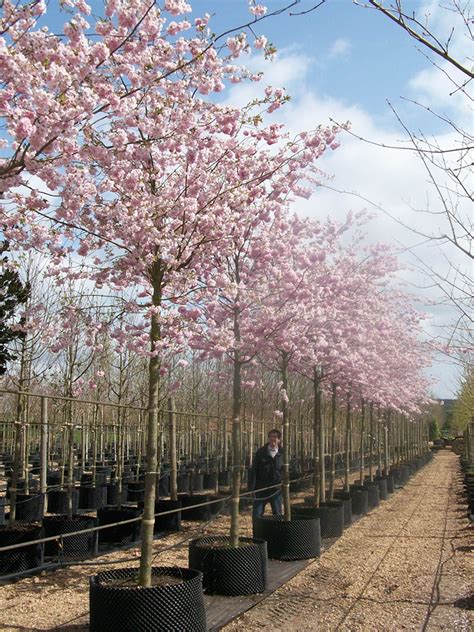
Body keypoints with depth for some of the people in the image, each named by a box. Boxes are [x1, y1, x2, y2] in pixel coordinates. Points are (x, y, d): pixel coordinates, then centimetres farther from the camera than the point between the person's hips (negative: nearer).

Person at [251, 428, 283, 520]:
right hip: (261, 488, 0)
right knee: (257, 514, 2)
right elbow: (254, 470, 3)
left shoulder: (283, 453, 1)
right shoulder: (260, 452, 1)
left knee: (277, 514, 7)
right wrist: (253, 486, -2)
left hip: (276, 489, 0)